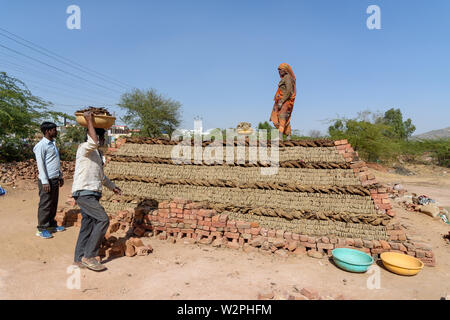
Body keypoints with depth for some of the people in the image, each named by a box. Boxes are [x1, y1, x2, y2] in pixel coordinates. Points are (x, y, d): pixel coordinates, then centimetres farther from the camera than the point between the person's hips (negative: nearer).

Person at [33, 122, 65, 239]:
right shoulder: (41, 145, -11)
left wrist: (60, 176, 21)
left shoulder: (53, 144, 15)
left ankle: (51, 225, 25)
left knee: (53, 204, 14)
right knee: (45, 205, -1)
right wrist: (45, 181, -18)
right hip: (47, 180, -8)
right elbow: (40, 164, -15)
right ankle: (41, 229, 9)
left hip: (55, 179, 8)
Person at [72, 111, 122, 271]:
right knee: (103, 220, -14)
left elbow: (101, 175, 31)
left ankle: (79, 258, 21)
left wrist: (112, 186, 33)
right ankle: (89, 256, -6)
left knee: (88, 225, 11)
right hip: (84, 193, -9)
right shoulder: (84, 148, -8)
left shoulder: (97, 153, 20)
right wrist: (90, 122, -24)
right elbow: (93, 142, -33)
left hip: (91, 194, 9)